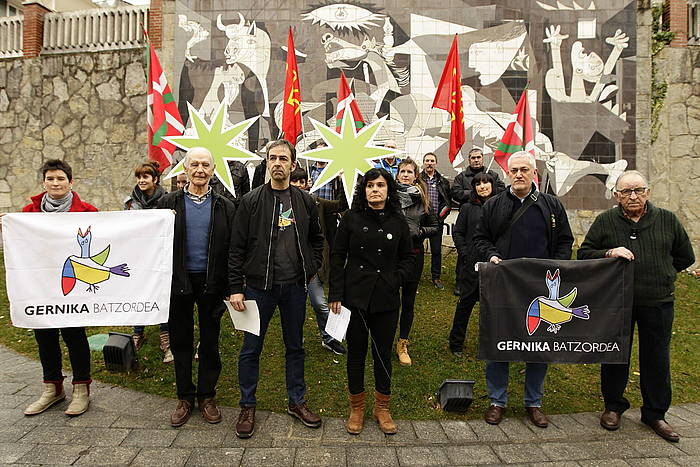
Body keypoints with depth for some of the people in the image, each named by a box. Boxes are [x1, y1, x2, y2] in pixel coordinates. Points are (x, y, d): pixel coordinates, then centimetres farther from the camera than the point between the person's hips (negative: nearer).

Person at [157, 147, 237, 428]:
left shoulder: (224, 207, 2)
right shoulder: (169, 202, 3)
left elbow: (232, 247, -1)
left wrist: (230, 287, -6)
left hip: (211, 282, 0)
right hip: (178, 281, 1)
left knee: (210, 342, 10)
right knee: (180, 341, 11)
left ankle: (207, 397, 27)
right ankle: (185, 398, 27)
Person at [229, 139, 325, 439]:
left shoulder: (305, 201, 4)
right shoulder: (251, 201, -4)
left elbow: (316, 240, 17)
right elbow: (237, 248, -5)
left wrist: (311, 269, 5)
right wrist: (235, 288, -9)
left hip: (294, 286, 3)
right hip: (259, 285, -2)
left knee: (295, 346, 15)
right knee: (251, 348, 8)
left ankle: (297, 402, 32)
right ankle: (247, 406, 27)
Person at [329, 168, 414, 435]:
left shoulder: (397, 221, 2)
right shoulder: (352, 218, -1)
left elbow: (408, 258, 11)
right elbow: (337, 257, 0)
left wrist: (396, 279, -6)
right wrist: (335, 294, -4)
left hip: (386, 299, 1)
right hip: (354, 296, -1)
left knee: (383, 353, 11)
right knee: (356, 353, 10)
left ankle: (382, 408, 31)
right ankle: (357, 408, 29)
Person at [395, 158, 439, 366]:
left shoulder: (422, 199, 4)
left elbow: (434, 226, 12)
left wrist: (419, 232, -5)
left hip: (414, 255, 2)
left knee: (408, 301, 11)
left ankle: (402, 345, 25)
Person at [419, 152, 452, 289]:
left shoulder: (443, 181, 10)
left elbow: (448, 201, 14)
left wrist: (443, 214, -1)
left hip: (437, 221, 2)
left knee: (436, 250, 8)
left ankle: (436, 277, 20)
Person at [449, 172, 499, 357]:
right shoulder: (468, 208, 2)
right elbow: (457, 233, 3)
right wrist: (465, 254, -5)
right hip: (472, 263, -1)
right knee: (466, 301, 5)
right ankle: (456, 343, 17)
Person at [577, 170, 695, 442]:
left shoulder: (667, 220, 5)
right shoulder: (605, 221, -1)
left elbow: (685, 256, 15)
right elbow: (583, 253, 0)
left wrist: (659, 274, 9)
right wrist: (608, 253, -16)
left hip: (658, 302, 2)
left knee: (657, 359, 10)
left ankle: (655, 413, 27)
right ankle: (613, 406, 28)